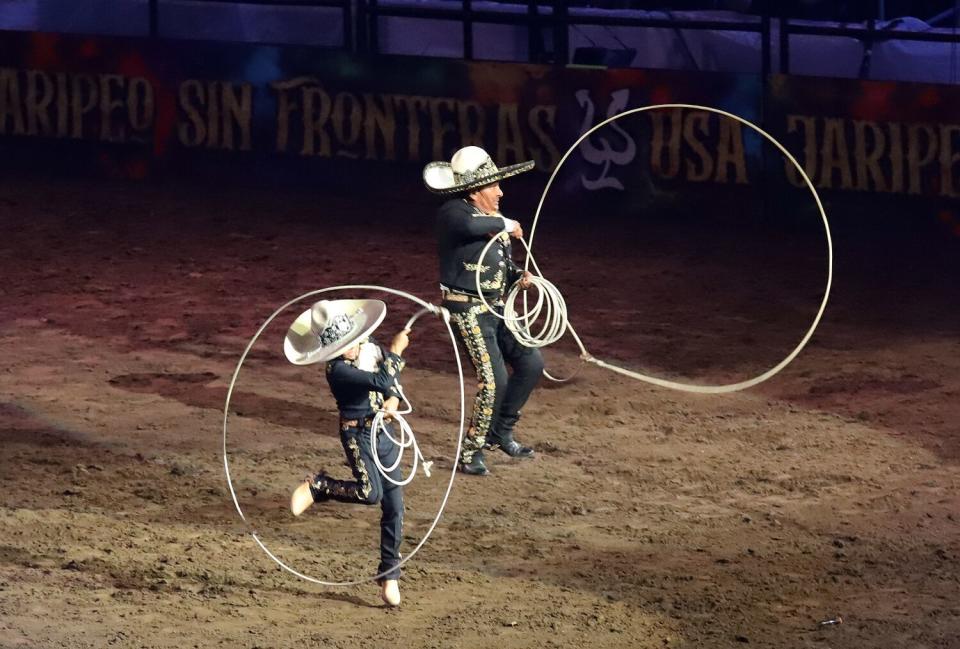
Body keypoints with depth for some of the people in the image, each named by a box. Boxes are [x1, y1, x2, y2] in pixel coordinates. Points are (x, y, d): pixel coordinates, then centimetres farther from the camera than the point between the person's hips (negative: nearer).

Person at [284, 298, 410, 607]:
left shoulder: (371, 350, 0)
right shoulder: (337, 370, -23)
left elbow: (394, 375, 17)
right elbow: (381, 381, -31)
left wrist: (393, 398, -3)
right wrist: (395, 351, -19)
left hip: (384, 433, 7)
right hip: (357, 434, -7)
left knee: (394, 505, 5)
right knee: (370, 492, -27)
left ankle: (390, 576, 14)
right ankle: (317, 487, 1)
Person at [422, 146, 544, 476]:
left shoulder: (492, 219, 11)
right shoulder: (452, 213, -15)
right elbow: (470, 226, -40)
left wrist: (519, 275, 2)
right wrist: (505, 224, -23)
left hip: (496, 307, 9)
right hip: (468, 310, -9)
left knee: (531, 362, 7)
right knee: (493, 380, -12)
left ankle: (500, 431, 23)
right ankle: (471, 452, 3)